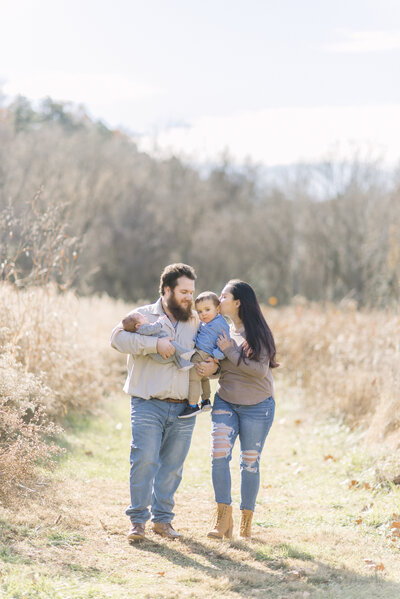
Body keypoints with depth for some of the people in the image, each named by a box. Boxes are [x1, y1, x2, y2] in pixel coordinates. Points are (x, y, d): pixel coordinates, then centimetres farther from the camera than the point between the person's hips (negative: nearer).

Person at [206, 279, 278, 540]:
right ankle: (223, 519, -5)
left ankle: (247, 520, 16)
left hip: (257, 405, -4)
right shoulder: (221, 330, 6)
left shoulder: (257, 332, -11)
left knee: (250, 462, 3)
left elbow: (261, 370, -18)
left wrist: (231, 351, -19)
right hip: (226, 401, 4)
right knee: (219, 455, -12)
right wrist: (209, 369, -10)